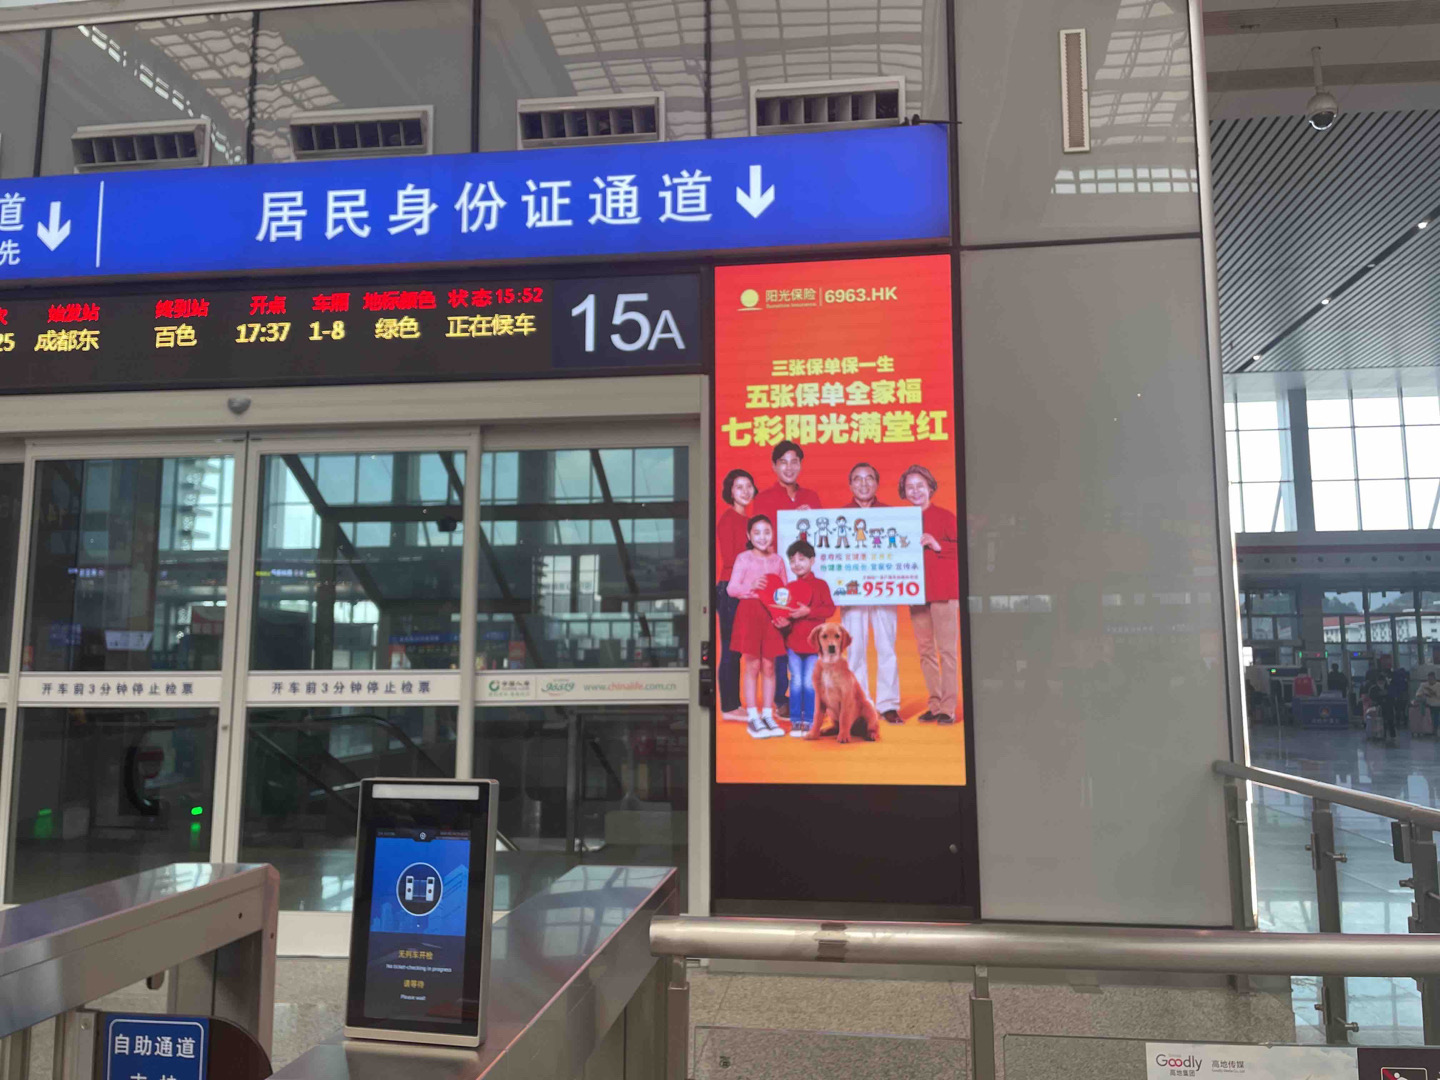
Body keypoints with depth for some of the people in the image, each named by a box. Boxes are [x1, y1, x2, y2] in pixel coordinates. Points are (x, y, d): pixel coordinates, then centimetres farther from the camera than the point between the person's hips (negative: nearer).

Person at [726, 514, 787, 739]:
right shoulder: (743, 558, -1)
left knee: (769, 665, 6)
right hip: (749, 612, -3)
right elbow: (731, 588, -5)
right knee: (752, 664, -1)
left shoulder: (778, 560, 9)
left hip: (772, 614, 3)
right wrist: (751, 586, -23)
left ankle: (767, 715, 14)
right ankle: (752, 717, 5)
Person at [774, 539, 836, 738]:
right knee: (796, 682, 4)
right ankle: (796, 722, 10)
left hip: (813, 641, -2)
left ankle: (809, 722, 9)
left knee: (810, 683, -1)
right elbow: (783, 612, 9)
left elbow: (830, 608, -8)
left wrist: (808, 611, -19)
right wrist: (784, 621, -13)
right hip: (793, 641, 3)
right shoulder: (789, 587, 10)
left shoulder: (820, 584, 0)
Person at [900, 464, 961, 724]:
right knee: (925, 650, 7)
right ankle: (934, 704, 14)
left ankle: (948, 707, -1)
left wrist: (938, 545, -18)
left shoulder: (944, 516, -2)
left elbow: (960, 547, -6)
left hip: (943, 591, -5)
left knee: (947, 650, -4)